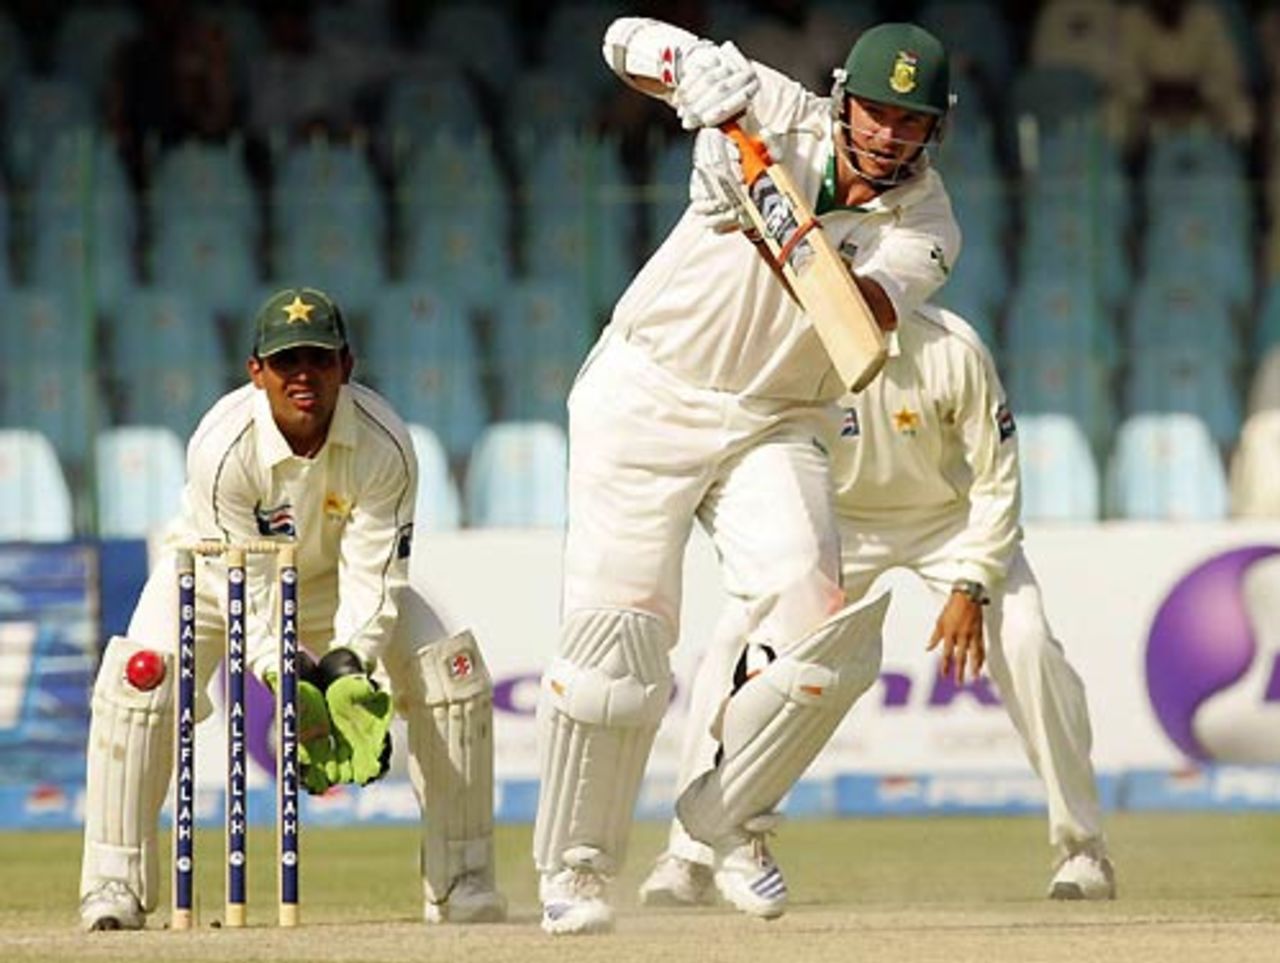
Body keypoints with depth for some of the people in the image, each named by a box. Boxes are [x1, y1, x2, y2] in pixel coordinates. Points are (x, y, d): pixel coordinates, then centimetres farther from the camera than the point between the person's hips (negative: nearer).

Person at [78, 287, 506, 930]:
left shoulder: (385, 446, -28)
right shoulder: (222, 446, -34)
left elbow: (373, 579, -26)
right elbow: (246, 588, -31)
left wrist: (348, 669, -42)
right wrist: (290, 685, -43)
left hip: (333, 578, 2)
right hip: (218, 571, -2)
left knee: (452, 671, -16)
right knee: (140, 673, -29)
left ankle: (461, 885, -4)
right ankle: (114, 889, -21)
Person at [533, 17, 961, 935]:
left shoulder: (925, 227, -9)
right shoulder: (777, 114, -10)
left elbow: (868, 311, -29)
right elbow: (631, 40, -10)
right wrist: (693, 73, -32)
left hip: (774, 426, 2)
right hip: (647, 398, -2)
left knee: (821, 619, -17)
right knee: (623, 624, -13)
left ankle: (731, 812, 6)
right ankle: (574, 864, -1)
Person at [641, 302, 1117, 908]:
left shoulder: (950, 352, -28)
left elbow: (995, 483, -19)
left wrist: (970, 588, -26)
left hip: (951, 516, -1)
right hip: (837, 520, 1)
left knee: (1026, 642, -21)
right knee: (736, 640, -16)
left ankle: (1083, 846, -5)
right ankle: (693, 856, -8)